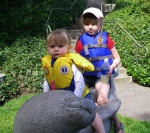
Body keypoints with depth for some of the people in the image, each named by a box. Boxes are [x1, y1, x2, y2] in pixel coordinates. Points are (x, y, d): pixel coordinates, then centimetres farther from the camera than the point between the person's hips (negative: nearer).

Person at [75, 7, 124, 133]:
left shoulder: (106, 39, 0)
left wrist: (111, 67, -15)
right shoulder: (81, 41, 3)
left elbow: (117, 58, 4)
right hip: (86, 76, 3)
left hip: (103, 75, -3)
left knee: (102, 100, -25)